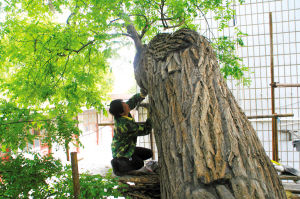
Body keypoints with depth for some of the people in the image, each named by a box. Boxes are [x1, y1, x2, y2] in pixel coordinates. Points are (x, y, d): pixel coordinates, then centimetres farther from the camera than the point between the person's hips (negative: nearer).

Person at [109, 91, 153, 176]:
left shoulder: (120, 116, -11)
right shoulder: (125, 125, -34)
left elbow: (133, 101, 0)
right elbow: (145, 130, -25)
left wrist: (143, 93, -14)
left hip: (128, 149, 9)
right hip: (121, 153, -9)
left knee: (148, 153, 11)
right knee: (139, 163, -29)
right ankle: (117, 164, -4)